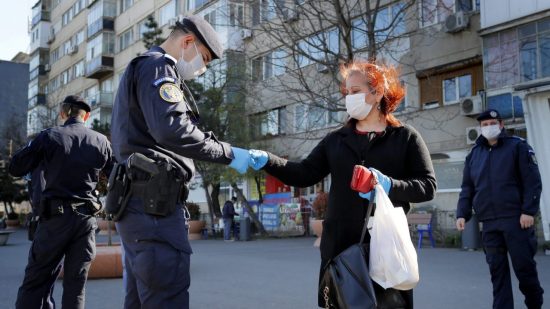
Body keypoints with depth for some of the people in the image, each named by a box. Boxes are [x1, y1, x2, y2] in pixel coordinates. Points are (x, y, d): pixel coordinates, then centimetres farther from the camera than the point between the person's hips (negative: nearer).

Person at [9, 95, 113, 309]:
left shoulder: (49, 137, -4)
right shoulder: (101, 141, 3)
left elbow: (15, 168, 0)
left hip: (55, 217, -2)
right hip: (86, 219, 2)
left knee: (35, 283, 4)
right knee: (75, 285, 9)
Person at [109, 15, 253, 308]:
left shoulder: (144, 71, 28)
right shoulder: (156, 67, -5)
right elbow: (171, 128, -22)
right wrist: (227, 153, -16)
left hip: (144, 202, 11)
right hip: (153, 202, -11)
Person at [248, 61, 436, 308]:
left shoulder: (405, 137, 2)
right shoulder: (336, 140, 12)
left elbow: (427, 185, -3)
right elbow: (304, 174, 4)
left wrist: (389, 185, -20)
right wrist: (267, 160, -11)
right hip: (340, 244, 3)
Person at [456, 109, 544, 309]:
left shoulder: (518, 147, 3)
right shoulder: (474, 154, 15)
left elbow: (532, 181, -4)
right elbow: (467, 188, 16)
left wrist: (528, 211, -13)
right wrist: (462, 214, 4)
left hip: (516, 219, -4)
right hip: (489, 223, 4)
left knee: (524, 266, 0)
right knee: (497, 270, 4)